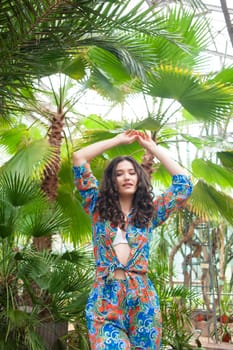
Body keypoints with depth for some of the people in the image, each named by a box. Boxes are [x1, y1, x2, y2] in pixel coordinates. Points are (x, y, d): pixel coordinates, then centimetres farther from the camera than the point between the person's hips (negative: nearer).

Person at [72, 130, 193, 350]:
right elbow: (78, 158, 6)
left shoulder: (150, 212, 12)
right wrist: (118, 140, 12)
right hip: (104, 298, -1)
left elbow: (183, 181, 11)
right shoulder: (99, 207, 10)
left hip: (142, 299, 2)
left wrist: (152, 147, 16)